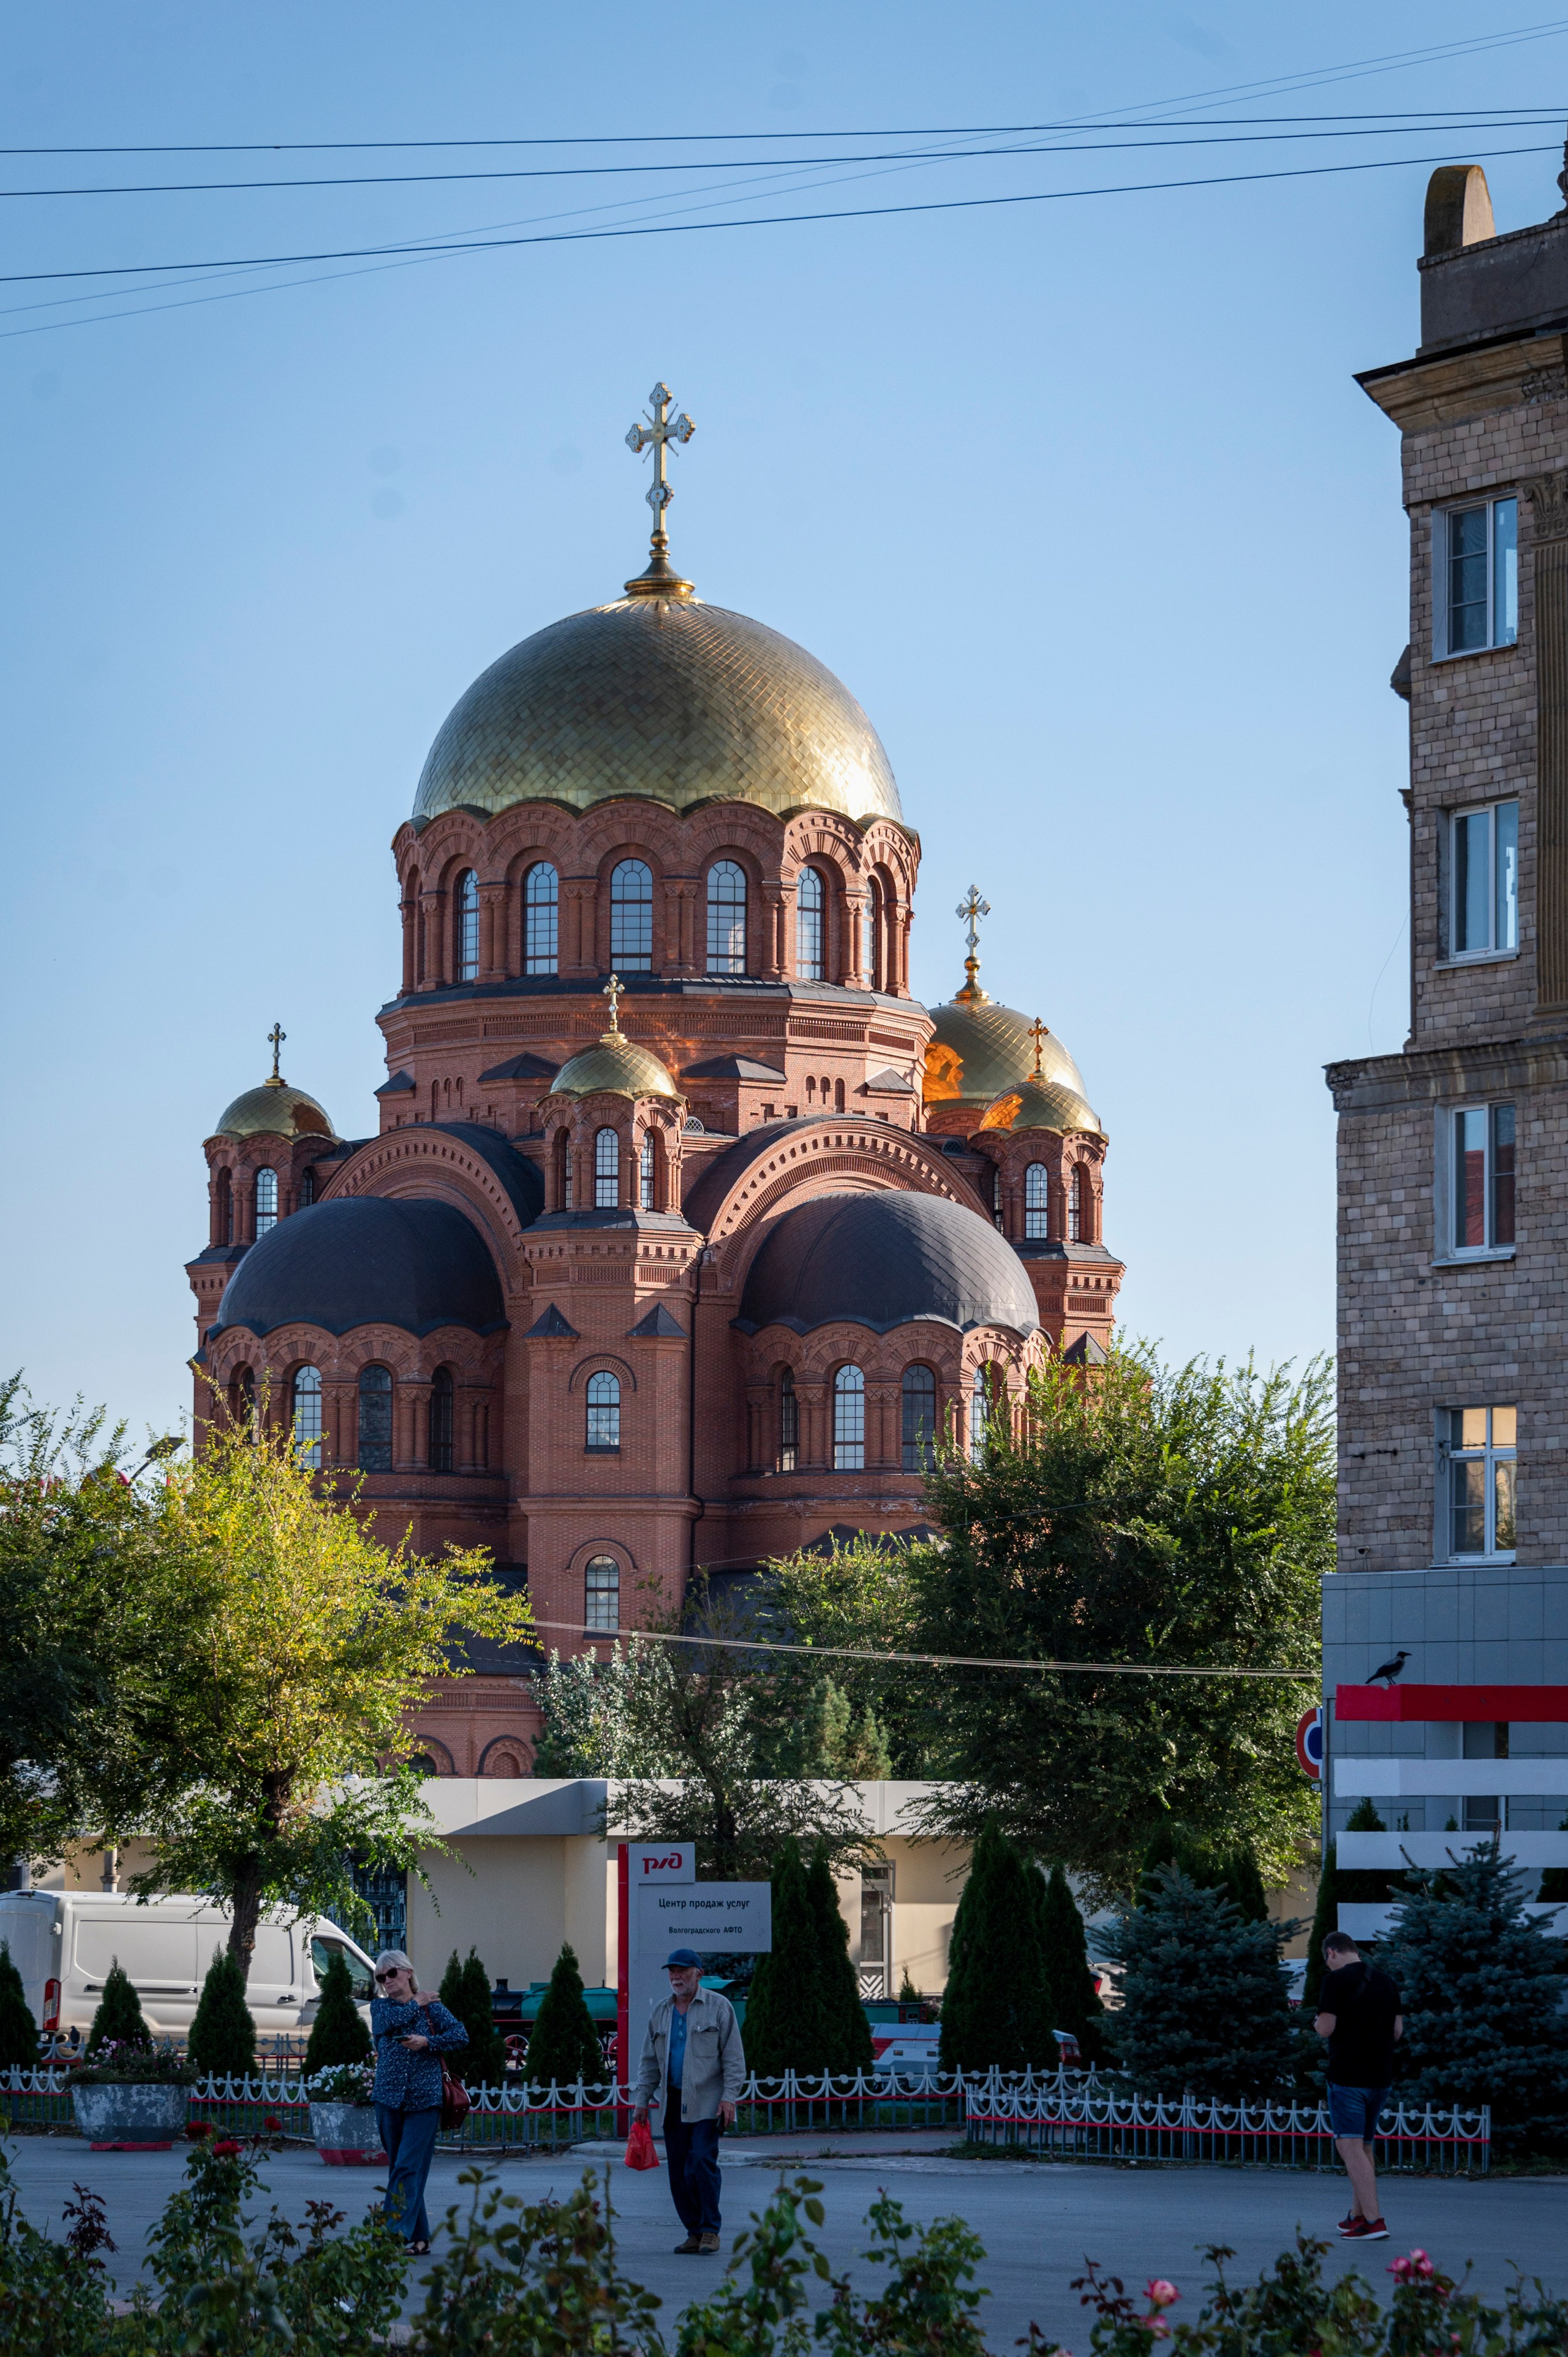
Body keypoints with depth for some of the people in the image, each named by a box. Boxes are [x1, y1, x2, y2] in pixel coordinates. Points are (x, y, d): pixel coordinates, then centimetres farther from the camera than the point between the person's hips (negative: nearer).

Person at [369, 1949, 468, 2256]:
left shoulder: (431, 2007, 6)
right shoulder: (380, 2006, 14)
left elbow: (461, 2035, -2)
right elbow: (385, 2023, -9)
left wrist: (427, 2041, -14)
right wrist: (415, 2005, 0)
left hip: (424, 2100, -4)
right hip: (389, 2098, 4)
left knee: (408, 2168, -12)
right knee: (400, 2169, 5)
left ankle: (395, 2234, -19)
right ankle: (419, 2238, 12)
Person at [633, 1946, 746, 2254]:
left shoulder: (718, 2007, 0)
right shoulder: (660, 2012, 14)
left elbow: (733, 2057, -2)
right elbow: (649, 2061, 19)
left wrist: (729, 2097, -10)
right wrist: (643, 2101, 13)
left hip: (707, 2103, -5)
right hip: (673, 2102, 5)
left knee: (703, 2162, -14)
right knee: (678, 2171, 3)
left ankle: (710, 2230, -5)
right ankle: (694, 2232, 10)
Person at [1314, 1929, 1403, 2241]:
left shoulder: (1336, 1980, -10)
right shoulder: (1385, 1981, 10)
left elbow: (1326, 2028, -15)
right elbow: (1398, 2031, 11)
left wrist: (1318, 2023, 7)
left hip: (1347, 2076, -7)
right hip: (1380, 2076, 7)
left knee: (1351, 2148, -9)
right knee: (1365, 2148, 19)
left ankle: (1373, 2221, -19)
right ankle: (1357, 2215, 28)